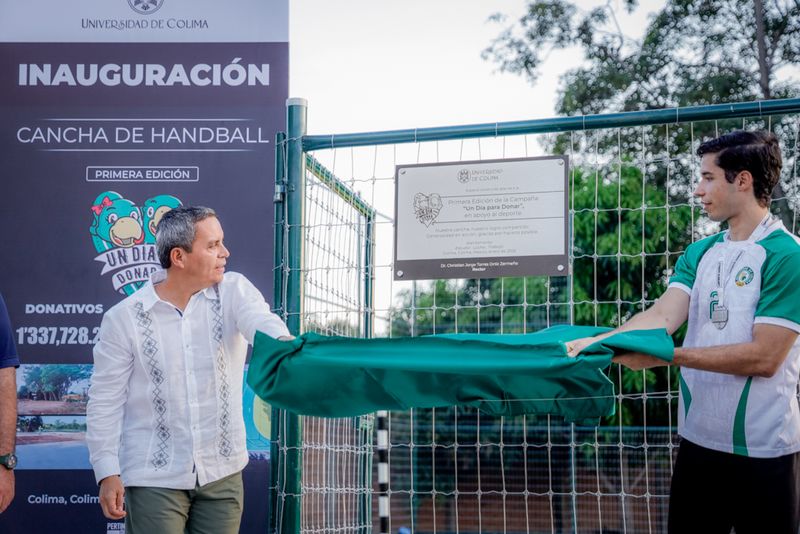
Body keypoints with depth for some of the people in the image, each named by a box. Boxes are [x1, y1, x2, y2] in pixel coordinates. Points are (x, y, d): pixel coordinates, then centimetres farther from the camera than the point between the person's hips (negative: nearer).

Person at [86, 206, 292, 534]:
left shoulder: (234, 292, -2)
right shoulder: (123, 318, -6)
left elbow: (261, 322, -23)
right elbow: (105, 402, -2)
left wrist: (281, 345, -46)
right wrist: (107, 473, -8)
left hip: (223, 473, 2)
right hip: (155, 479, -2)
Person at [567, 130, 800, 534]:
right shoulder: (700, 253, 8)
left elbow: (764, 357, -18)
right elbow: (663, 315, -4)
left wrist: (669, 355, -20)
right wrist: (595, 343, -20)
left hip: (762, 449, -6)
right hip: (699, 438, 6)